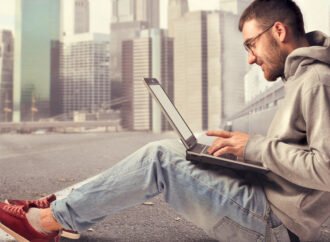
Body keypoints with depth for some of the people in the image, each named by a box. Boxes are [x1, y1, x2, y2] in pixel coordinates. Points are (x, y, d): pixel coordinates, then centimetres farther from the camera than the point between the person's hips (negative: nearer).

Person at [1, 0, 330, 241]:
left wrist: (256, 146, -18)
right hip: (271, 201, 9)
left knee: (158, 159, -15)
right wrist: (244, 147, 4)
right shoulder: (302, 78, 13)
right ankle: (66, 208, 7)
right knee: (170, 152, 6)